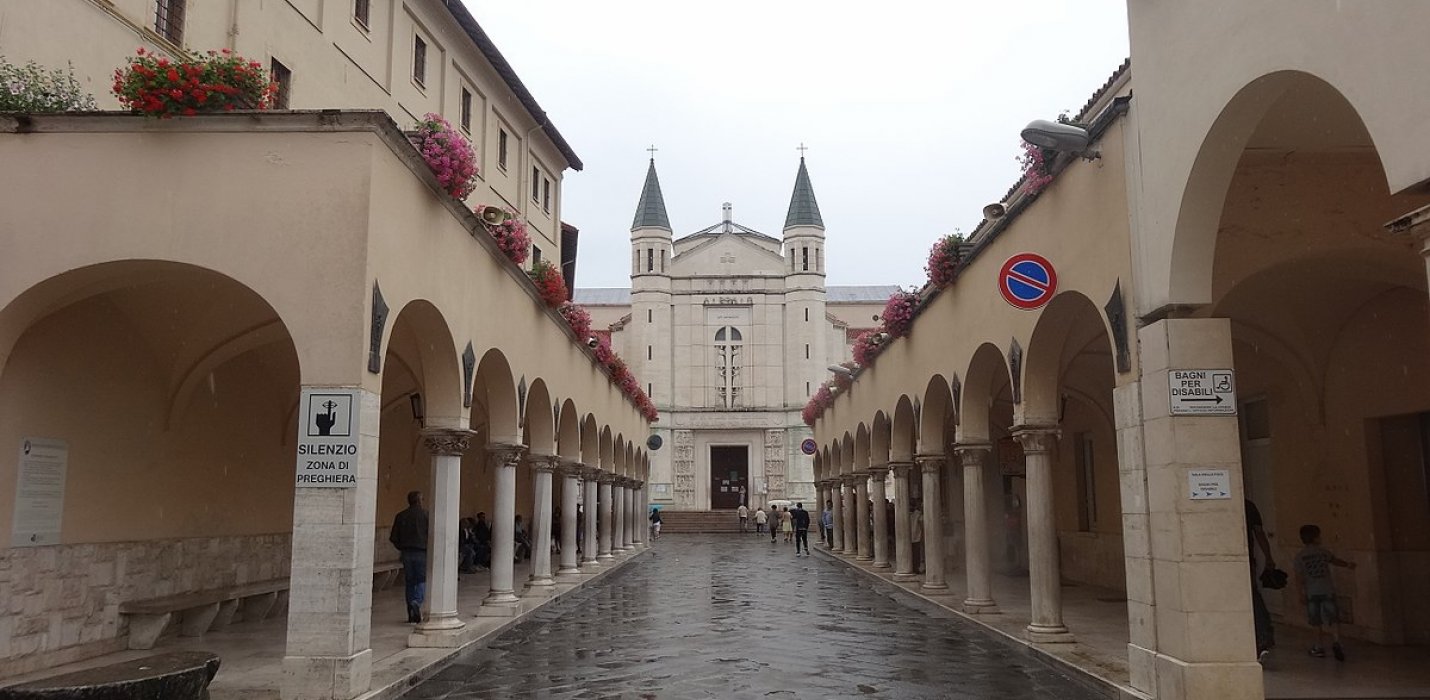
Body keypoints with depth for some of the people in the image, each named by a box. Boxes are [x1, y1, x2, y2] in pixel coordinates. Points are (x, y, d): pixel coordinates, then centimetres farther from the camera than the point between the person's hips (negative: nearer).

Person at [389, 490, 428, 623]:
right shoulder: (425, 515, -5)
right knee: (422, 580, 3)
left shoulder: (400, 516, 5)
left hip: (407, 553, 3)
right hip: (422, 552, -3)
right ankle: (417, 602, -25)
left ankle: (412, 614, 11)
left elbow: (393, 538, 5)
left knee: (410, 582, 10)